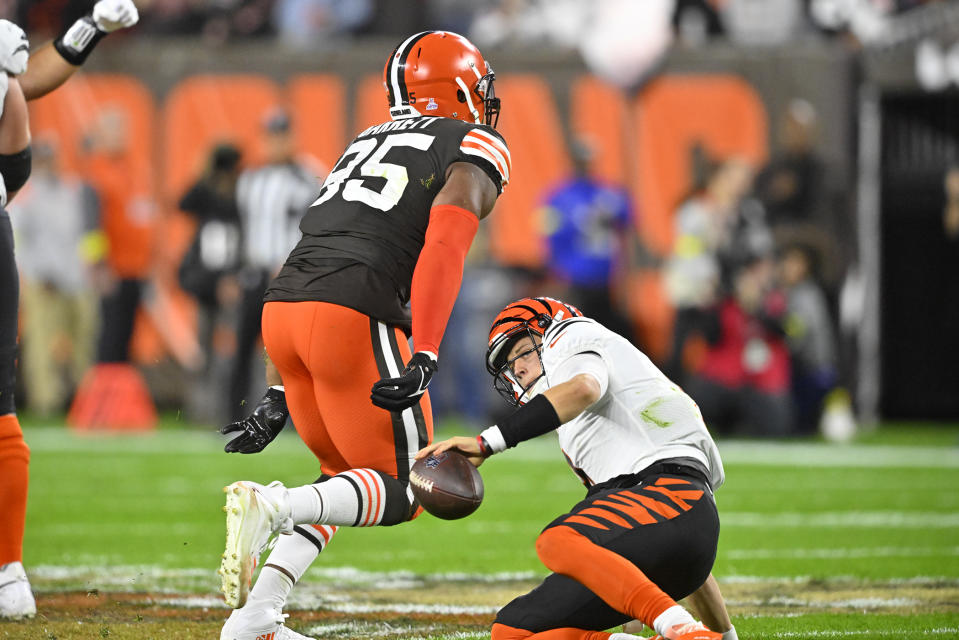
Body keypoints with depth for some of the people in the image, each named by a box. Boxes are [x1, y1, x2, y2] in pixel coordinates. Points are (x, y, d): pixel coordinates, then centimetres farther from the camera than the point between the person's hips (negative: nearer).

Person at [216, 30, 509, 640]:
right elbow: (443, 249, -11)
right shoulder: (474, 147, 9)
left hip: (281, 310, 7)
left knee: (349, 479, 23)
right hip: (355, 317, -7)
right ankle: (271, 507, -23)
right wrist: (425, 359, -20)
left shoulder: (367, 144, 30)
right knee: (401, 493, 2)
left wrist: (278, 397, 26)